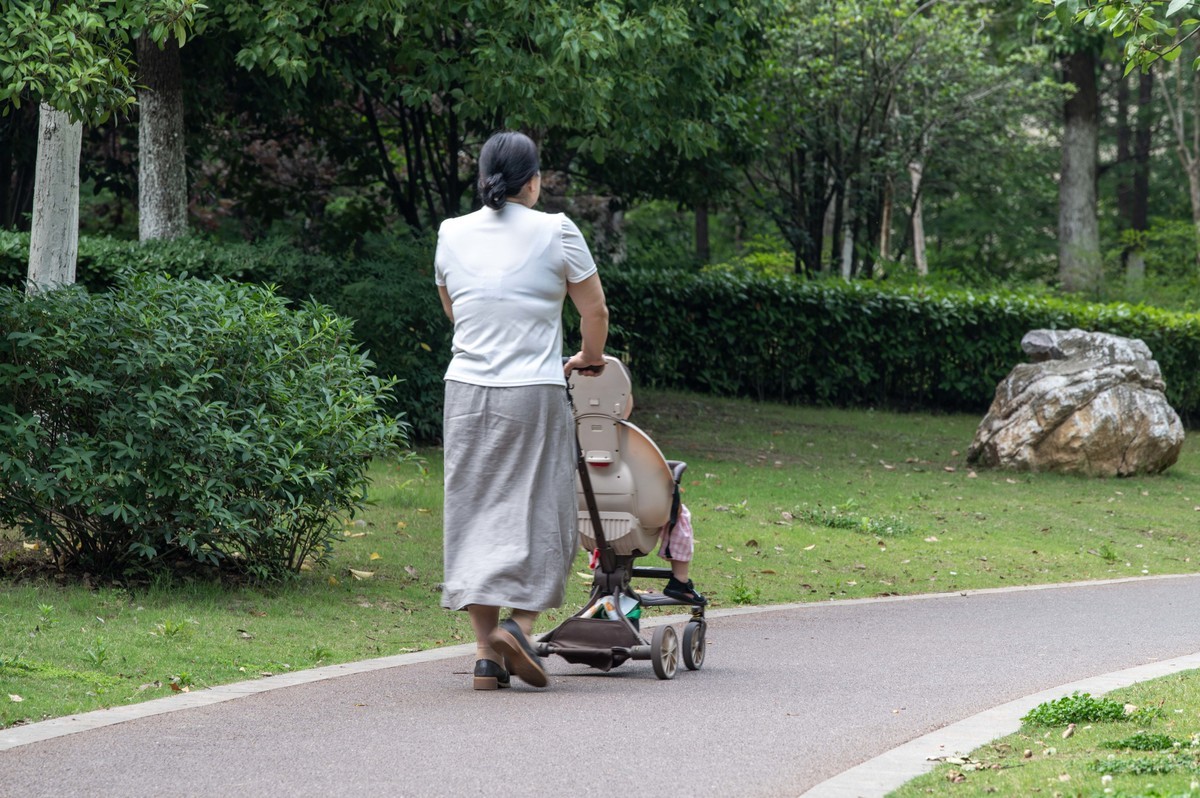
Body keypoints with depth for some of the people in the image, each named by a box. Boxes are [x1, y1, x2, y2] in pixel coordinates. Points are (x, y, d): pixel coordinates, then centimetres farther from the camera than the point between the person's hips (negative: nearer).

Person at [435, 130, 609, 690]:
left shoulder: (452, 234, 8)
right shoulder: (554, 232, -3)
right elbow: (595, 312, 3)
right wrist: (589, 359, 22)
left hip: (466, 391, 4)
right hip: (534, 393, -4)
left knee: (474, 512, 7)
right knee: (536, 513, 5)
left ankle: (486, 651, 6)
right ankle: (519, 623, -12)